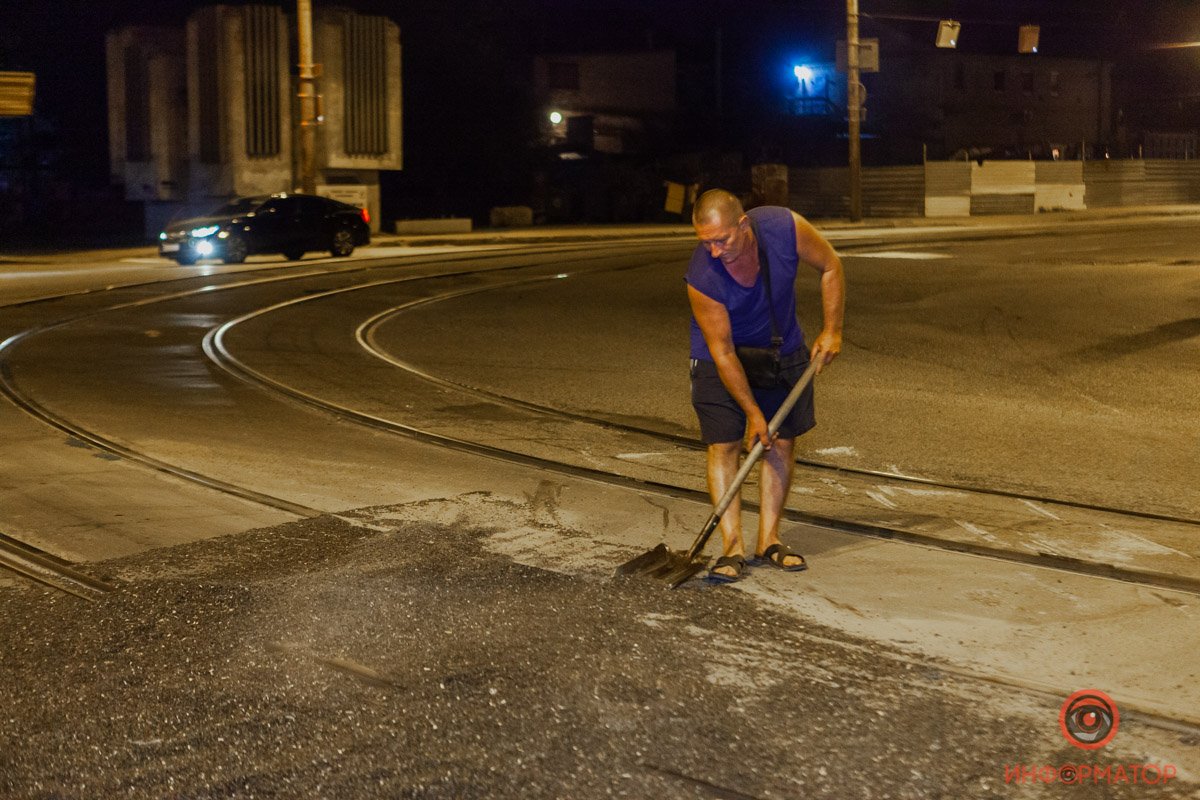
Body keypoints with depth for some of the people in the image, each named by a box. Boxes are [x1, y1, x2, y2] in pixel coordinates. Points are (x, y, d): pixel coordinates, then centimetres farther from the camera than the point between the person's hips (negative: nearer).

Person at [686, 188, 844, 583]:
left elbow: (830, 267, -7)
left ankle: (769, 541, 11)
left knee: (782, 442, 2)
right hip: (721, 356, -3)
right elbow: (723, 353, -24)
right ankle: (733, 547, -7)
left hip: (781, 349, 3)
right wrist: (753, 413, -19)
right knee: (723, 445, -11)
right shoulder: (701, 279, -33)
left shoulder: (786, 227, -28)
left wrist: (831, 330, -9)